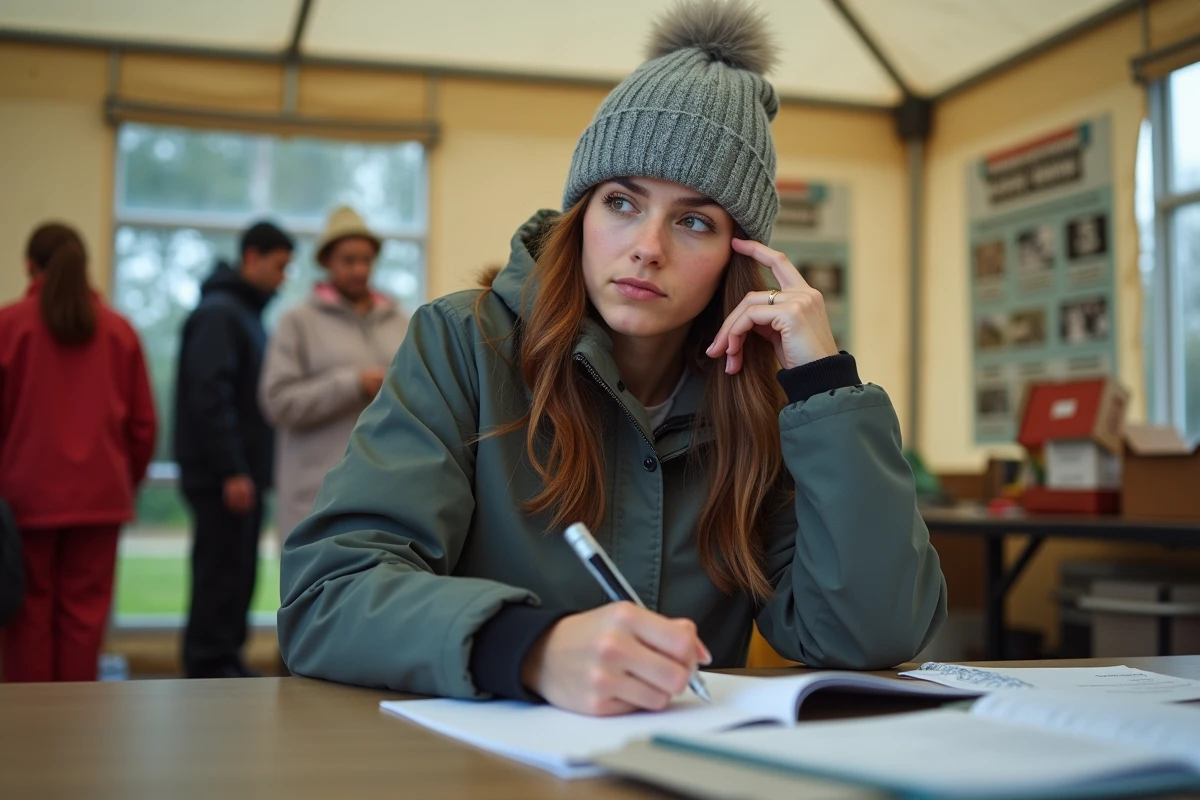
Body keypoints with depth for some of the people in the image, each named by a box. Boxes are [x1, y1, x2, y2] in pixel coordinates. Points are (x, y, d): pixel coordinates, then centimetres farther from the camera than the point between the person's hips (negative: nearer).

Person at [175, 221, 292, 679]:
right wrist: (232, 470, -22)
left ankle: (226, 660, 18)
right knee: (222, 571, -5)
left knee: (236, 572, 11)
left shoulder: (248, 314, 18)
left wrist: (256, 468, 13)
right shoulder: (219, 313, -11)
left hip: (242, 472, 9)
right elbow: (208, 396, -19)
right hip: (221, 474, -9)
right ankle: (210, 667, 1)